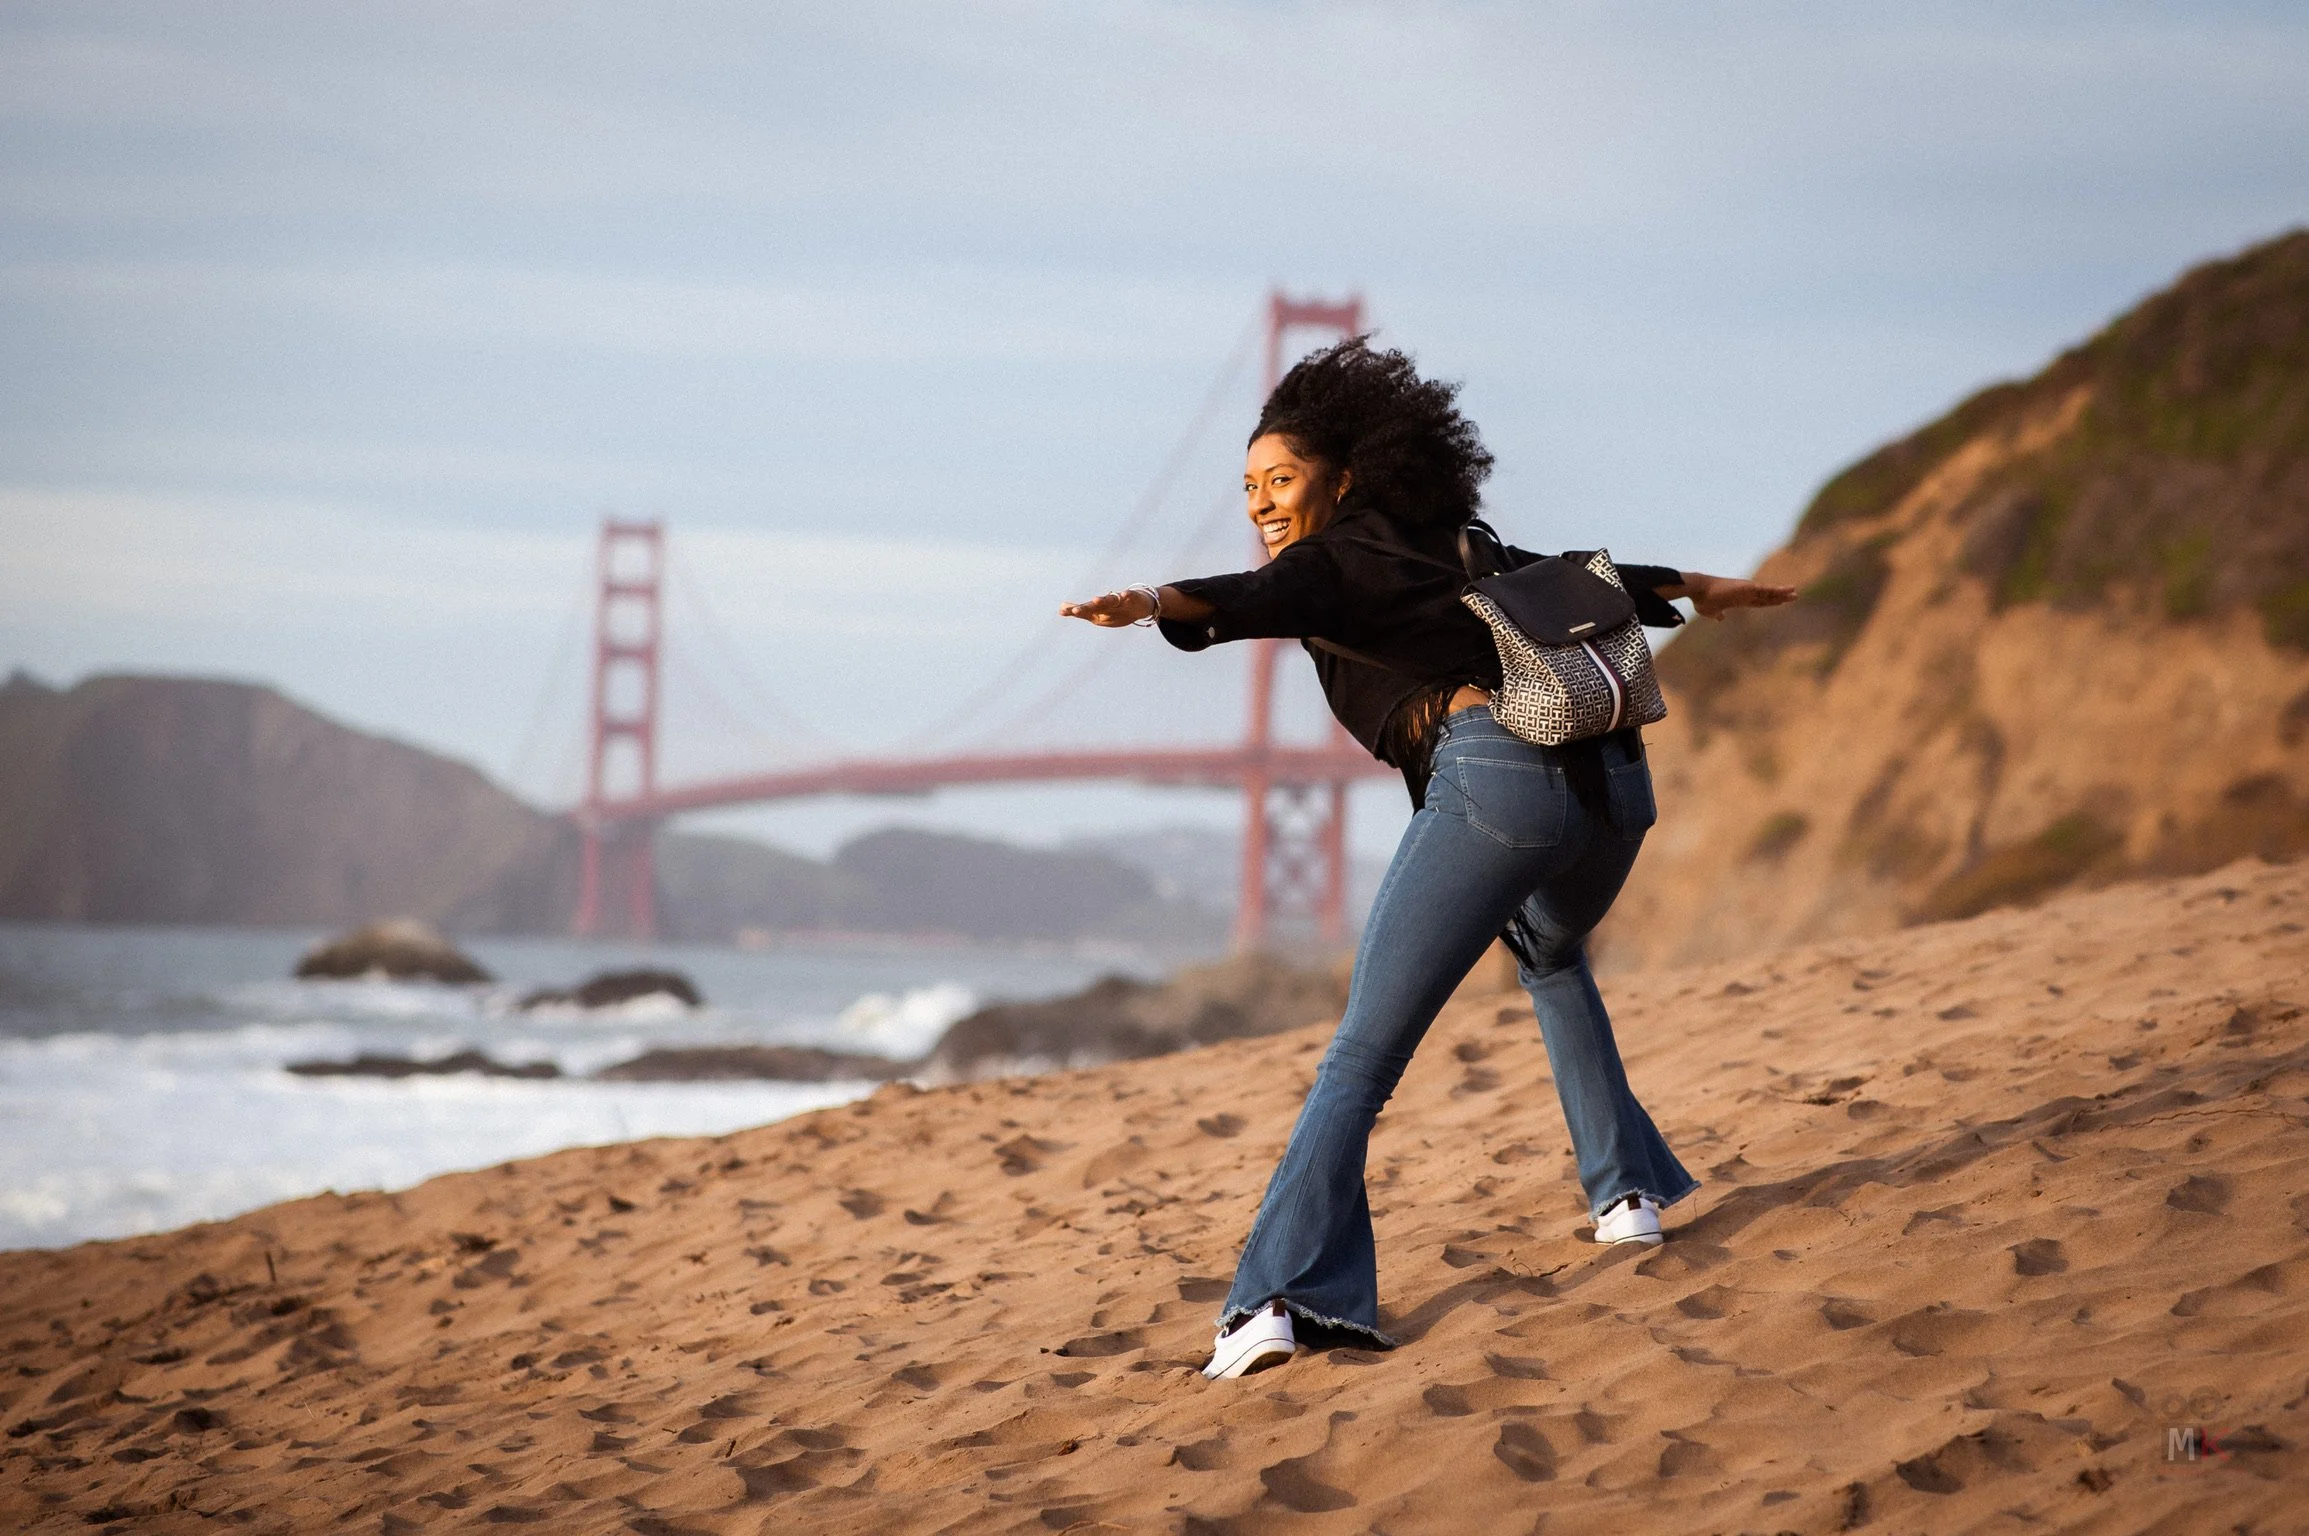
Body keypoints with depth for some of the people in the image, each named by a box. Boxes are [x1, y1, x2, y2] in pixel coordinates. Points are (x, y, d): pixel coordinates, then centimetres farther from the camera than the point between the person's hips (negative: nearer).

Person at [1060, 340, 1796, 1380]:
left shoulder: (1332, 562, 7)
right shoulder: (1450, 547, 28)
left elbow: (1264, 600, -16)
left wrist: (1157, 603, -34)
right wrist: (1692, 589, 60)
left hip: (1495, 774, -7)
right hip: (1614, 776, 7)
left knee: (1361, 1057, -9)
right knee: (1550, 955, 40)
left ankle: (1278, 1298, -22)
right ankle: (1627, 1189, 36)